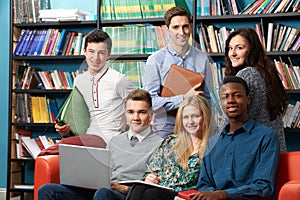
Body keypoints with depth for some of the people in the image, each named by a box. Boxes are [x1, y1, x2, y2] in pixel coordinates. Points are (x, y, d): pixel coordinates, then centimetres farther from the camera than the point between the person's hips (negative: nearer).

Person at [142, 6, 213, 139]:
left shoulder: (202, 59, 7)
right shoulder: (155, 60, -2)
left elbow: (208, 98, 12)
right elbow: (150, 100, -10)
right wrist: (184, 98, -16)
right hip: (166, 130, -2)